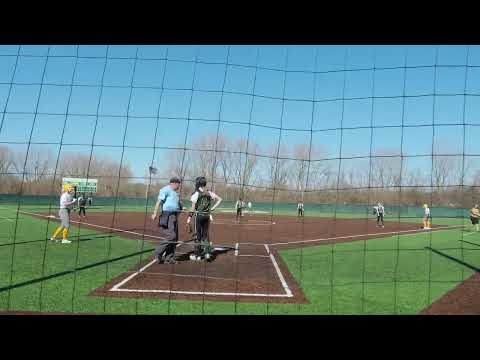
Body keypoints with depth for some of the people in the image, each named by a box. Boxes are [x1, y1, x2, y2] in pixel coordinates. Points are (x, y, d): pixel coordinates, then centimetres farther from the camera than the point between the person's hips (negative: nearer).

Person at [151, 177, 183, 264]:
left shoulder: (175, 192, 24)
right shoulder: (165, 190, -5)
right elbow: (159, 201, -16)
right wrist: (155, 213, -25)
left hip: (174, 216, 10)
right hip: (167, 216, -9)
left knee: (175, 238, 7)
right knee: (171, 236, -17)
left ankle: (169, 258, 14)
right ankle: (158, 253, -4)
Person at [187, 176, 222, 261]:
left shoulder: (196, 193, -8)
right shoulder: (209, 193, 7)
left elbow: (193, 208, -10)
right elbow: (219, 199, 10)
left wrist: (189, 218, -7)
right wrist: (213, 208, 9)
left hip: (199, 215, -4)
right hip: (207, 215, 4)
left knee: (198, 235, 5)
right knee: (205, 234, 13)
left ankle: (197, 254, 12)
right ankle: (207, 252, 2)